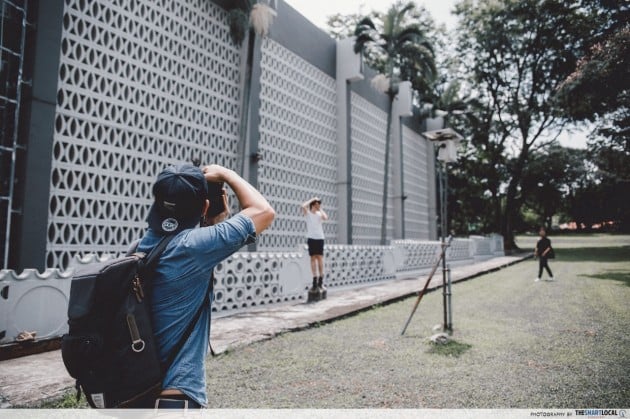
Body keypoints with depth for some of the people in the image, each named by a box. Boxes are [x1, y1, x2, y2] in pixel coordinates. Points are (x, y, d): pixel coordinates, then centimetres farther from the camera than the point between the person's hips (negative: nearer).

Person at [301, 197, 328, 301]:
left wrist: (320, 209, 0)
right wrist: (312, 199, -6)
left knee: (320, 258, 0)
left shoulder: (320, 213, 10)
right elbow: (303, 206, -17)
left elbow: (325, 217, -11)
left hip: (320, 238, 2)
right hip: (311, 238, -2)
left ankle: (321, 282, 5)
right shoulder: (307, 213, 4)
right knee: (313, 258, -1)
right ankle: (315, 282, 3)